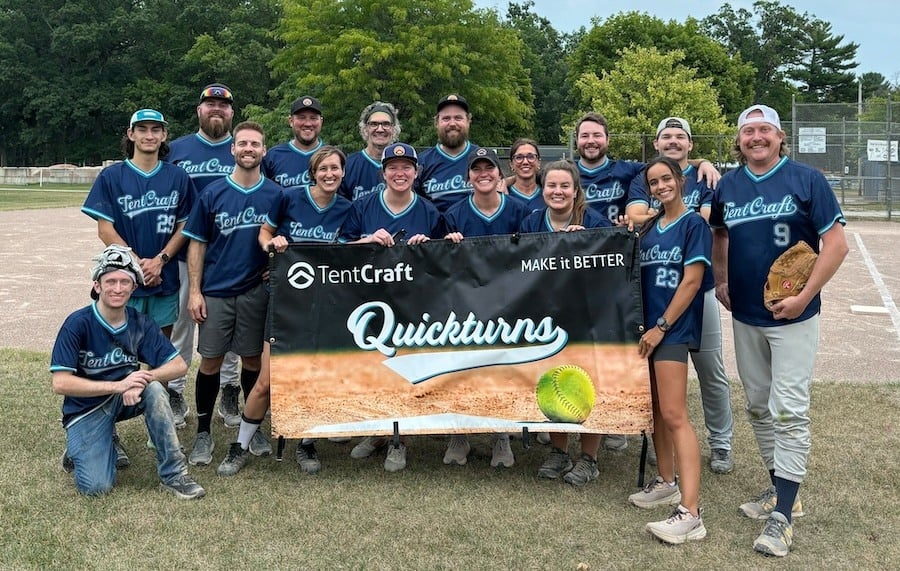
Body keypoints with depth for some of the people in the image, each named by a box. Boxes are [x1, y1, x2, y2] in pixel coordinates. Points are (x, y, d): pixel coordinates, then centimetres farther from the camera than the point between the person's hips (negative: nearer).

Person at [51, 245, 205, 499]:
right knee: (96, 487, -19)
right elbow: (60, 383, -22)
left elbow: (179, 365, -10)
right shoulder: (77, 324, -18)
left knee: (154, 389, -30)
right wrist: (118, 385, -28)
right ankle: (80, 451, 17)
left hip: (125, 401, 3)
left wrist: (143, 378, -28)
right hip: (85, 408, -3)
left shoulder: (141, 324, -7)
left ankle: (173, 475, -19)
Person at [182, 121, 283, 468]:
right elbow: (197, 244, 2)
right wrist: (195, 291, -4)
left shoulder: (276, 195, 1)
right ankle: (203, 433, 17)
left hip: (257, 290, 1)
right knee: (210, 361, 3)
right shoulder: (213, 194, 0)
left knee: (253, 360, 9)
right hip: (215, 291, 0)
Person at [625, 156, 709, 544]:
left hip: (673, 327, -7)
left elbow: (691, 282, -11)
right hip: (646, 327, 7)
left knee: (674, 415, -15)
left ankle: (690, 513, -17)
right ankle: (667, 483, 30)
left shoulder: (693, 224, -4)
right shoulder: (648, 228, 15)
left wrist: (661, 327, -14)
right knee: (655, 408, 14)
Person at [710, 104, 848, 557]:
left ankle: (782, 516, -2)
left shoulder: (806, 180, -8)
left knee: (788, 410, -6)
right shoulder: (727, 186, 6)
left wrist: (804, 297, -16)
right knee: (758, 407, 13)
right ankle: (780, 489, 30)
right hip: (744, 317, 5)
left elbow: (836, 243, -10)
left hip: (792, 316, -5)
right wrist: (721, 282, 10)